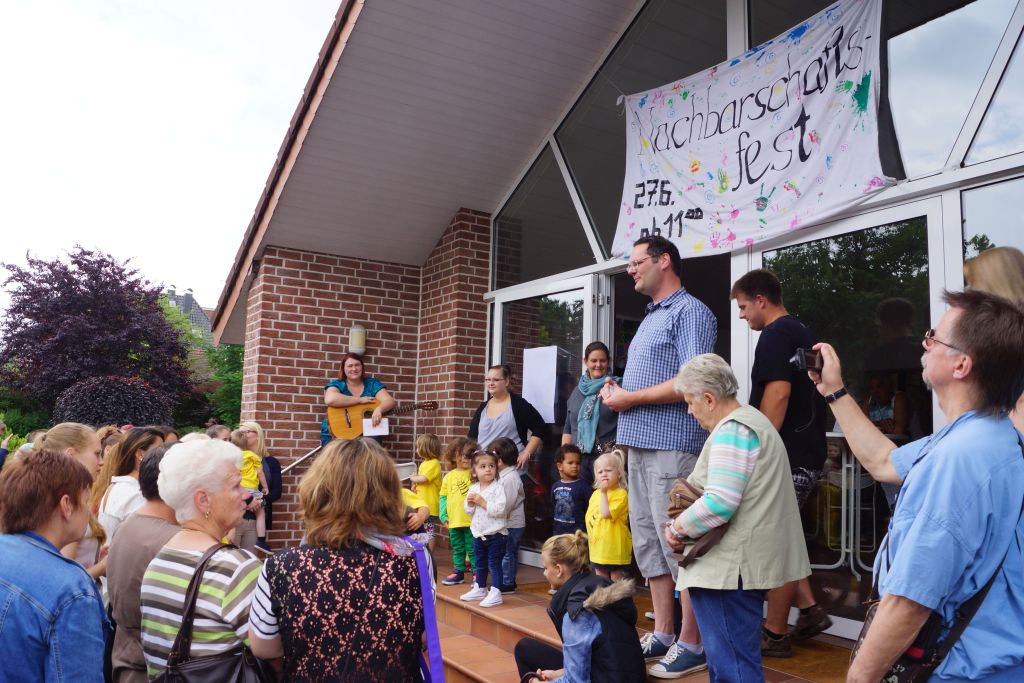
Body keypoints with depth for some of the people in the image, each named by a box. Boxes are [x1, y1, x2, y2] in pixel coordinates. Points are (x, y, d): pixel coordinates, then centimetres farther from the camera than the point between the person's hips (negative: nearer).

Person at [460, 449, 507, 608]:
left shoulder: (498, 488, -15)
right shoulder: (473, 488, 3)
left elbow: (500, 510, -25)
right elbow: (468, 511, 9)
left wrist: (483, 502, -23)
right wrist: (469, 503, -12)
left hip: (495, 534, -6)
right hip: (478, 534, 6)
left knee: (494, 564, 0)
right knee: (480, 564, 19)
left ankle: (495, 593, 6)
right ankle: (479, 589, 33)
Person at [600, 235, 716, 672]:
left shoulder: (690, 312, -8)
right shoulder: (651, 318, 21)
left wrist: (630, 399, -14)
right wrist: (617, 391, 6)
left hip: (673, 446, -9)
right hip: (640, 444, 10)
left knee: (679, 547, -3)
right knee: (648, 544, 12)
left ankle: (693, 645, 8)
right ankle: (663, 635, 23)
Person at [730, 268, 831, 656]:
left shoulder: (776, 335, -13)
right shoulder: (802, 334, 17)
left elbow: (778, 393, -23)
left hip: (787, 457, -10)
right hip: (807, 453, 10)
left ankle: (776, 635, 8)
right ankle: (809, 609, 19)